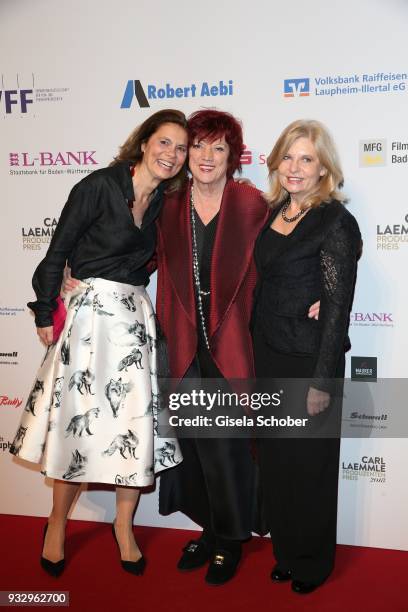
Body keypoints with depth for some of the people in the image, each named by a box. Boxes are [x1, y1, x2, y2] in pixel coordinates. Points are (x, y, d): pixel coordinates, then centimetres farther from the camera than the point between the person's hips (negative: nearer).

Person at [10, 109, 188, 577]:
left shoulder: (165, 202, 8)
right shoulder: (99, 186, -9)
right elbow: (58, 250, -7)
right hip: (90, 312, -5)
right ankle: (57, 524, 28)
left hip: (136, 315, 5)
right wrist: (45, 313, -5)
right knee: (81, 420, 4)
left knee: (136, 423, 6)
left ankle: (124, 526, 27)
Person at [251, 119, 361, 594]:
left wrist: (322, 382, -17)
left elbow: (337, 308, -16)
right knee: (273, 460, 16)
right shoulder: (275, 212, 7)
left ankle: (312, 563, 33)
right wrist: (254, 359, 11)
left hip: (308, 362, -6)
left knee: (309, 465, 10)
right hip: (268, 356, 7)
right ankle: (285, 551, 38)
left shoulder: (335, 222, -14)